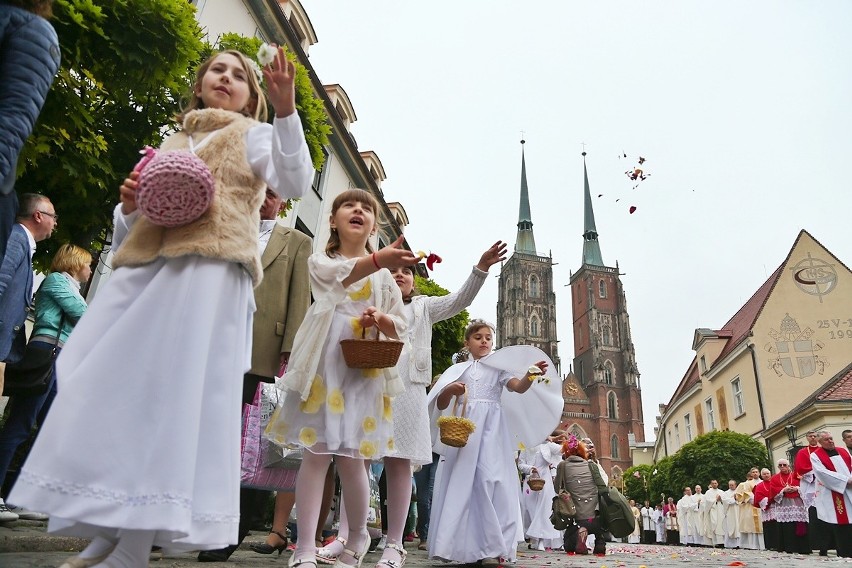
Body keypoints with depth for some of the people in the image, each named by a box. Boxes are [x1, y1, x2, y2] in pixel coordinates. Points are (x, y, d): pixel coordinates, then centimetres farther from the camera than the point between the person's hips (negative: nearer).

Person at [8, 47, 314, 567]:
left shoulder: (252, 136, 13)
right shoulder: (172, 145, 27)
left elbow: (296, 184, -8)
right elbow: (134, 230, 26)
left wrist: (286, 111, -19)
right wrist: (131, 207, 3)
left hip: (209, 270, -6)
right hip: (145, 270, 7)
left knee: (171, 389, -13)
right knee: (109, 385, 1)